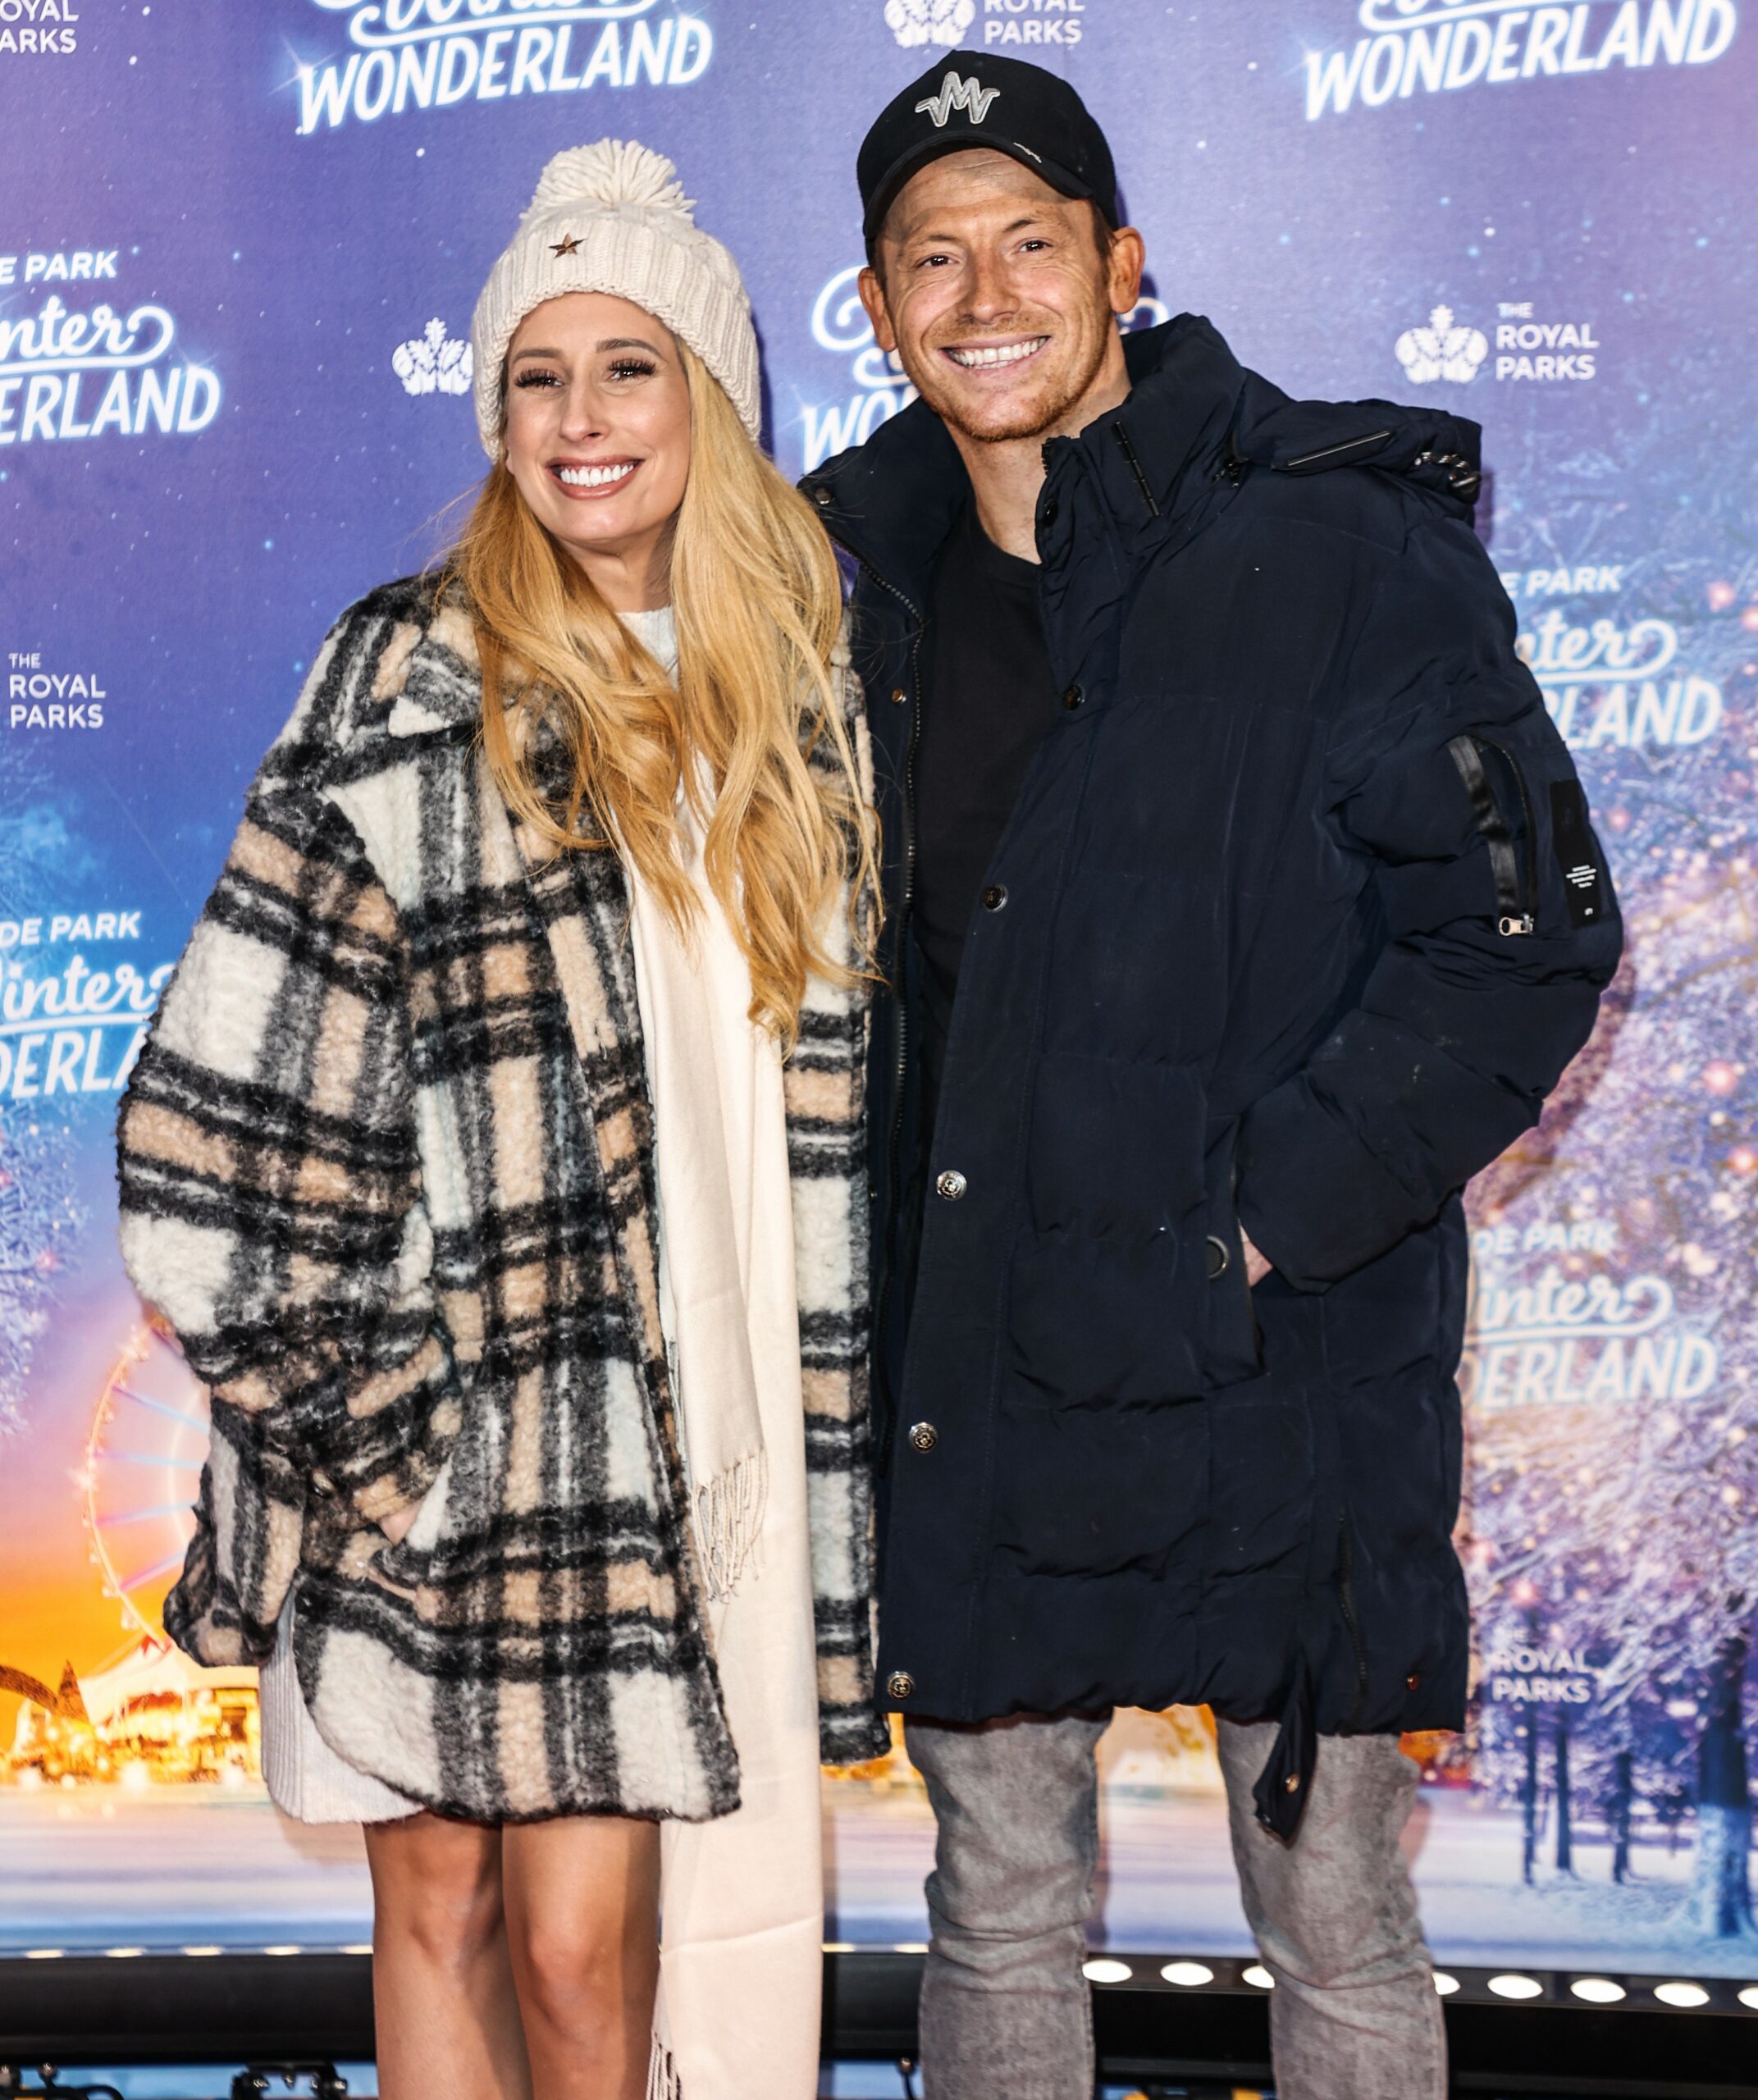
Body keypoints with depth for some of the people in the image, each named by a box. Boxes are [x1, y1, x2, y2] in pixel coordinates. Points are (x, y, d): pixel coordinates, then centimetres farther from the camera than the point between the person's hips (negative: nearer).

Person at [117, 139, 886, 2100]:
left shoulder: (793, 685, 10)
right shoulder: (416, 682, -2)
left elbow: (821, 1093, 15)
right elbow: (237, 1087, -7)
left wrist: (817, 1430, 11)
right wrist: (343, 1402, -8)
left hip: (683, 1421, 2)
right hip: (445, 1408, -2)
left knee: (583, 1939, 1)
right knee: (438, 1900, 8)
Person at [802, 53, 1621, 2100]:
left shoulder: (1340, 546, -9)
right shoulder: (871, 574, 7)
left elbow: (1526, 935, -10)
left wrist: (1263, 1214, -15)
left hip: (1276, 1380, -4)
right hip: (969, 1389, 5)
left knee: (1333, 1928, 11)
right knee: (997, 1915, 17)